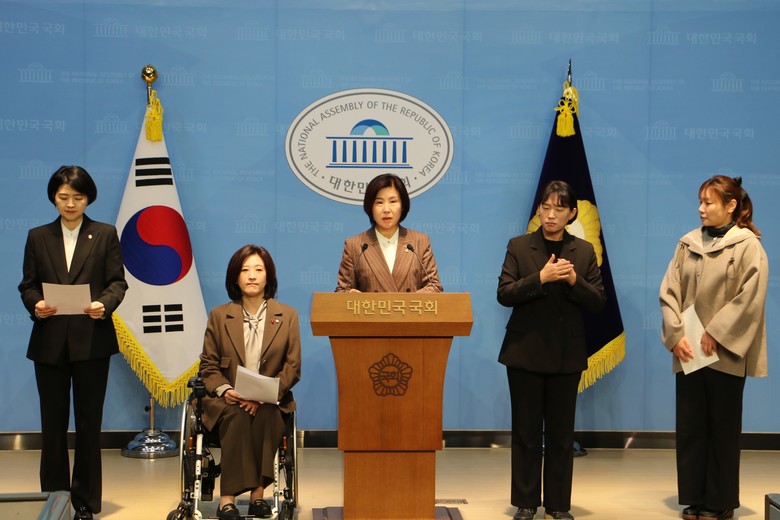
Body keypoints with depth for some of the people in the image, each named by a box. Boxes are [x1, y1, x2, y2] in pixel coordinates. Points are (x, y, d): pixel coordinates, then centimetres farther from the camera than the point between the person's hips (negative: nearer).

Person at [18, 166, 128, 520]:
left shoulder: (105, 235, 5)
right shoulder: (38, 237, 10)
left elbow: (117, 281, 0)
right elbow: (27, 285, 7)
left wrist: (104, 304, -20)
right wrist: (35, 305, -14)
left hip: (91, 341, -1)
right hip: (50, 342, 1)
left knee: (89, 423, 4)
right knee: (53, 424, 6)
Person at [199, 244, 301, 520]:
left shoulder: (287, 316, 8)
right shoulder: (219, 316, 10)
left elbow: (293, 367, 1)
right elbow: (208, 365, 8)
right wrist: (225, 390, -13)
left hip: (271, 403, 0)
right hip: (228, 401, 0)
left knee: (265, 416, -34)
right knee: (237, 417, -33)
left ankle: (258, 492, -28)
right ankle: (228, 497, -33)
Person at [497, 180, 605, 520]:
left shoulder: (584, 251, 5)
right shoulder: (519, 247, 1)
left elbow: (598, 301, 1)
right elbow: (504, 294, -7)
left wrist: (575, 281, -17)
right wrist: (541, 278, -20)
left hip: (567, 354, 1)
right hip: (526, 351, -1)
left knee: (561, 433, 6)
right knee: (526, 431, 4)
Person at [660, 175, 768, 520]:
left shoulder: (747, 245, -5)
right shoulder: (687, 244, 7)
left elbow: (750, 298, -13)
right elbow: (669, 292, 4)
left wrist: (715, 333, -15)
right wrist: (676, 335, -8)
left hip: (725, 353, -4)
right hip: (688, 353, 4)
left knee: (723, 428, 5)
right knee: (689, 427, 6)